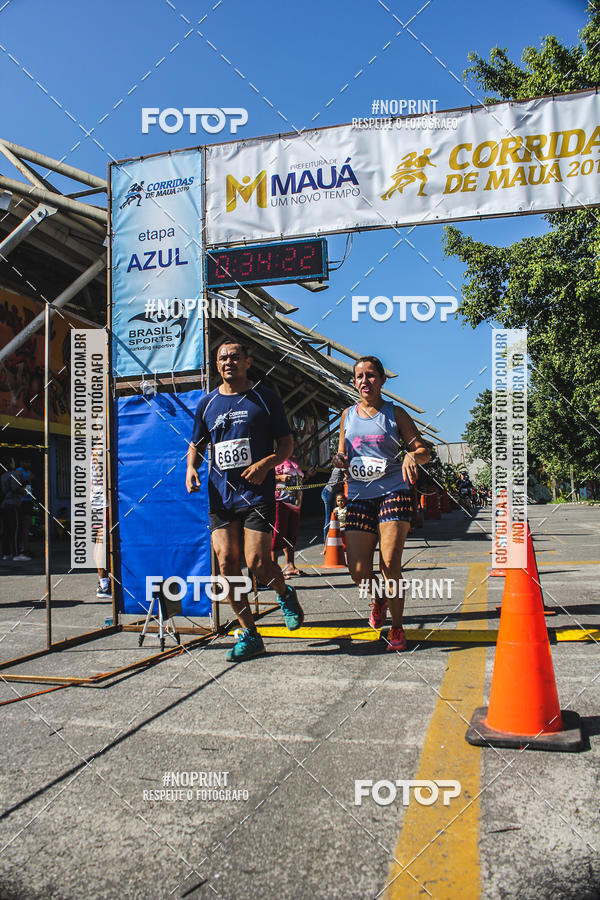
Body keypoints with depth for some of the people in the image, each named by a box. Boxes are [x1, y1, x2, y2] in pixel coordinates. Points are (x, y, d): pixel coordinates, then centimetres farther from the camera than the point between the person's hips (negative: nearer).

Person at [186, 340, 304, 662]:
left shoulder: (265, 398, 3)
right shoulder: (207, 402, 13)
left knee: (257, 562, -12)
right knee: (227, 563, -2)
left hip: (257, 492, -4)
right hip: (220, 495, 4)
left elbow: (287, 442, 3)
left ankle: (286, 594, 24)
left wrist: (266, 464, -16)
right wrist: (191, 467, 1)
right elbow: (196, 443, 22)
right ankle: (249, 635, 12)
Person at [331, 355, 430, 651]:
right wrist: (339, 459, -5)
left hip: (393, 492, -3)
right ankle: (378, 600, 31)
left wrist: (412, 456, -20)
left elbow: (425, 451, 3)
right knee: (358, 571, -3)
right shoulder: (348, 415, 14)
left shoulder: (395, 413, 5)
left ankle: (397, 628, 7)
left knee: (390, 563, -11)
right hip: (359, 496, 3)